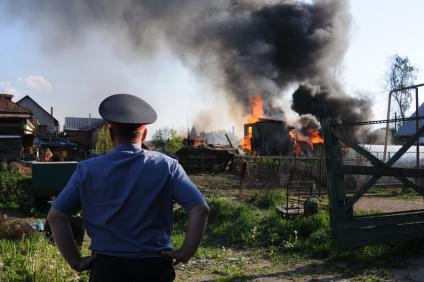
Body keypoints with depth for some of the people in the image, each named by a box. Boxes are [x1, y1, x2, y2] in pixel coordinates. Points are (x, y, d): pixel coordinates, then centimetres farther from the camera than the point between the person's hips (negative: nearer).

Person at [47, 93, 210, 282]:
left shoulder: (87, 170, 0)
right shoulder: (166, 166, -3)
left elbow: (55, 216, -1)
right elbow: (200, 209, -11)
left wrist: (75, 262, 1)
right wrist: (185, 253, -4)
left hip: (105, 266, 1)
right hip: (154, 266, 0)